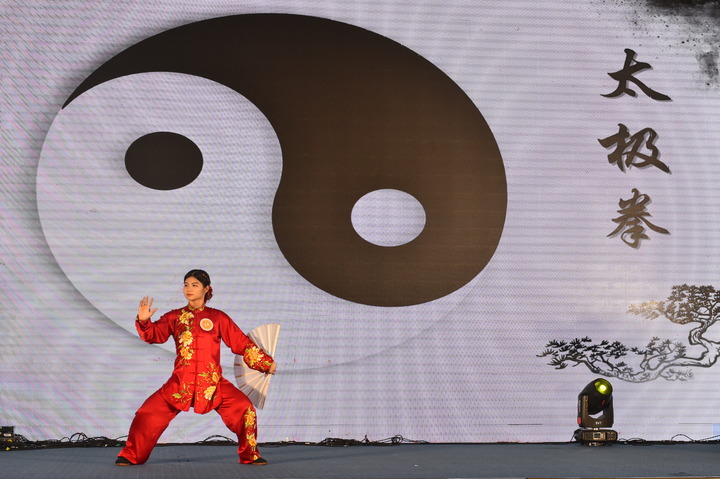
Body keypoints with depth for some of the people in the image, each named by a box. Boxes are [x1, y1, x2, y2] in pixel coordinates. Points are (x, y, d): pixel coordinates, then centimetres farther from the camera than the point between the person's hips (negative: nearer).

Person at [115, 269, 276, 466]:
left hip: (213, 382, 0)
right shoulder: (175, 317, 8)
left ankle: (250, 455, 9)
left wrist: (266, 363, 3)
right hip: (181, 382, 1)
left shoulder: (218, 318, 5)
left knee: (244, 409, -12)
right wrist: (143, 321, -25)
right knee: (149, 413, -6)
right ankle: (132, 455, 14)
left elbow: (242, 343, 6)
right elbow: (154, 335, -5)